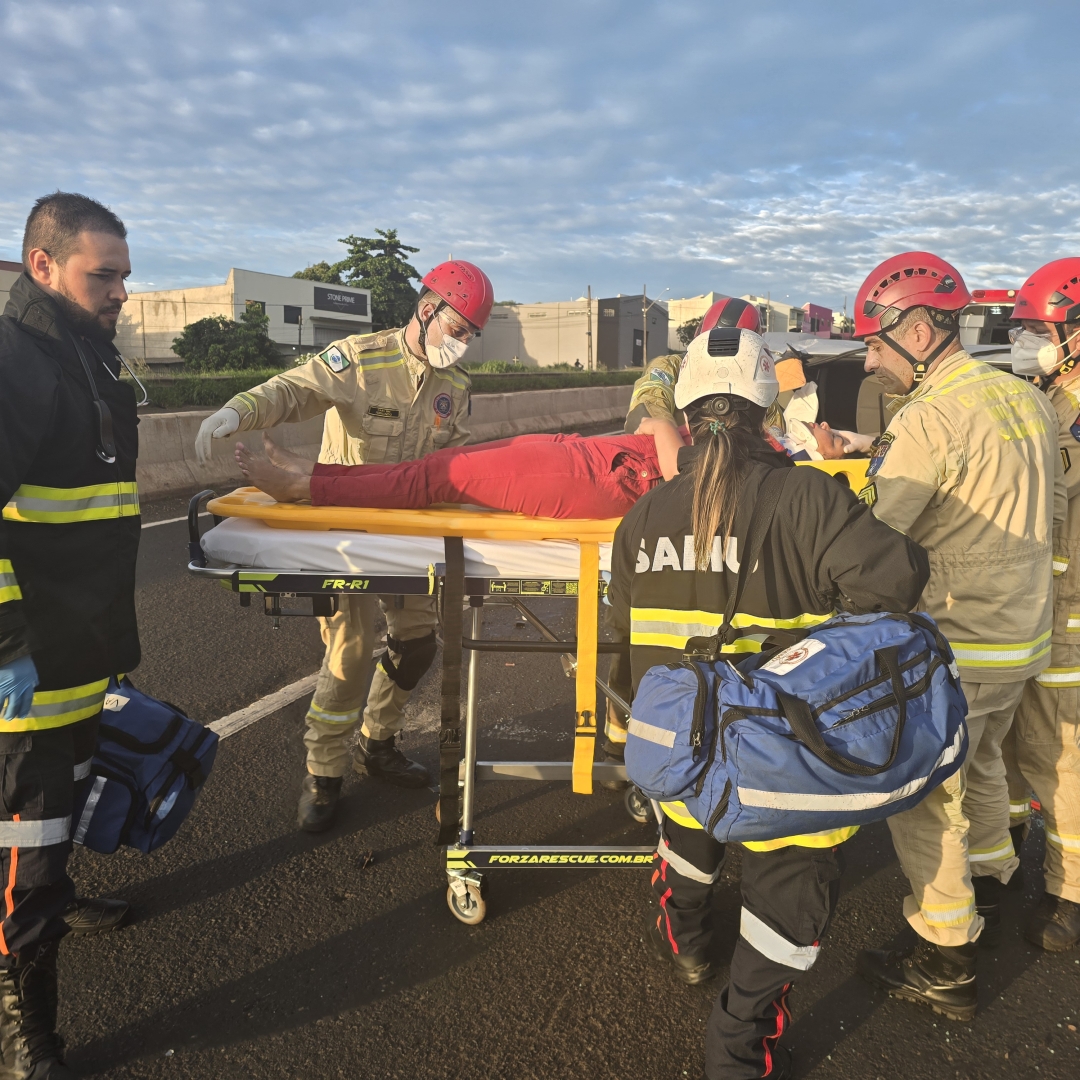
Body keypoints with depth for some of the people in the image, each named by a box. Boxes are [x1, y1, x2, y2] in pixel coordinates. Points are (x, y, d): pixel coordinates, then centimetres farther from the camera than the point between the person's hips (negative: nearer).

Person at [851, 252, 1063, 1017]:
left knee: (922, 795, 6)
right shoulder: (1027, 400, 3)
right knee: (981, 767, 27)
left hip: (953, 651, -9)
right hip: (1025, 637, 9)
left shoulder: (929, 417, -23)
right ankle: (986, 897, 47)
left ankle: (943, 960, 19)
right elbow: (1051, 509, 13)